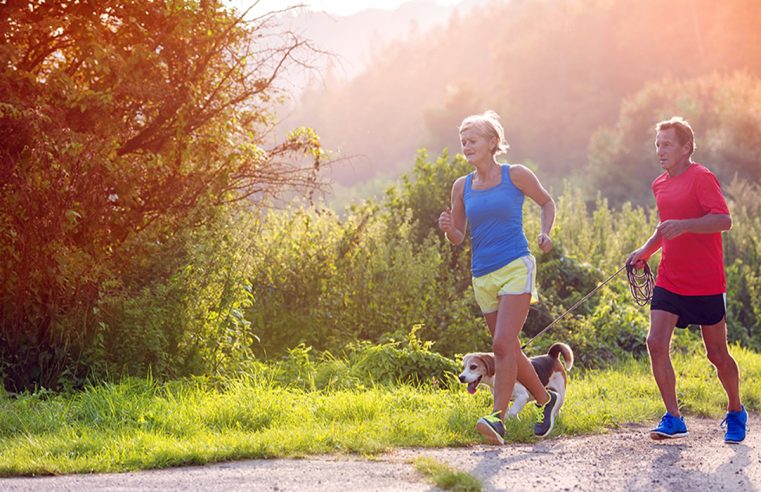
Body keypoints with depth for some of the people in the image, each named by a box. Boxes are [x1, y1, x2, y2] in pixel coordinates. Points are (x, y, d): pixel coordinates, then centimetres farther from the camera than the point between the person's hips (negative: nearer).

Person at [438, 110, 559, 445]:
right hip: (483, 277, 5)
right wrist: (448, 228, -8)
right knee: (510, 352, 11)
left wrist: (545, 233, -3)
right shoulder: (462, 186, 9)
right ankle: (546, 400, 31)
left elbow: (547, 203, 15)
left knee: (503, 344, -19)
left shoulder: (516, 175, -1)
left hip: (516, 268, -5)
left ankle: (498, 419, -21)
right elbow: (458, 238, 14)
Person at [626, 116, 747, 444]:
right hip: (669, 280, 6)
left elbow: (724, 220, -22)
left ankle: (736, 413, 28)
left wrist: (683, 226, -34)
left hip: (706, 285, -6)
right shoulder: (660, 184, 12)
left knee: (716, 353, 5)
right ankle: (673, 419, -5)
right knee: (656, 343, -11)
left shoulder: (701, 178, -11)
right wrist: (645, 251, 13)